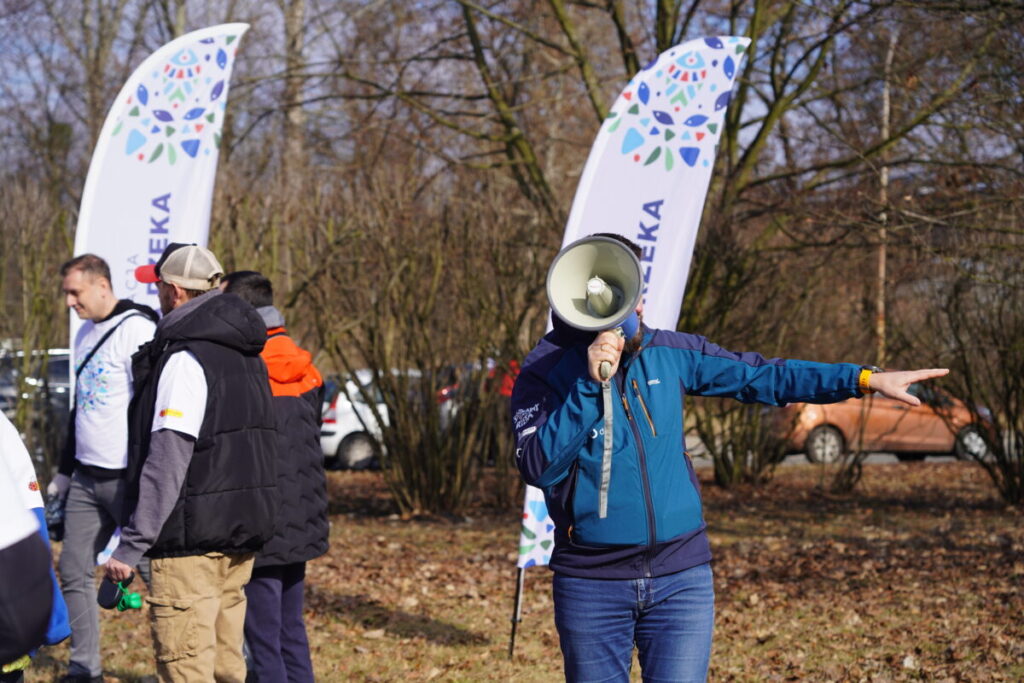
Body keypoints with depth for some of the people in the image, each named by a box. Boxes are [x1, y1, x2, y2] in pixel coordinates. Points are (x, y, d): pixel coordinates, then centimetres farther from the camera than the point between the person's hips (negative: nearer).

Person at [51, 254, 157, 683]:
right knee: (74, 571, 9)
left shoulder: (136, 329, -13)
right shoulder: (86, 334, 15)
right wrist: (65, 470, 25)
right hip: (86, 478, 9)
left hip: (126, 479, -9)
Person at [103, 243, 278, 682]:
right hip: (242, 532, 9)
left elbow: (168, 460, -21)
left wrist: (132, 544, -19)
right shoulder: (246, 354, 14)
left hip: (192, 537, -9)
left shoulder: (186, 359, -15)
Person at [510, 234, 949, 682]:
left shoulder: (667, 352, 4)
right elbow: (539, 467, -18)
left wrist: (866, 379, 4)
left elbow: (763, 377, 7)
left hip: (681, 578, 2)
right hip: (592, 585, -2)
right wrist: (590, 385, -24)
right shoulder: (544, 371, -7)